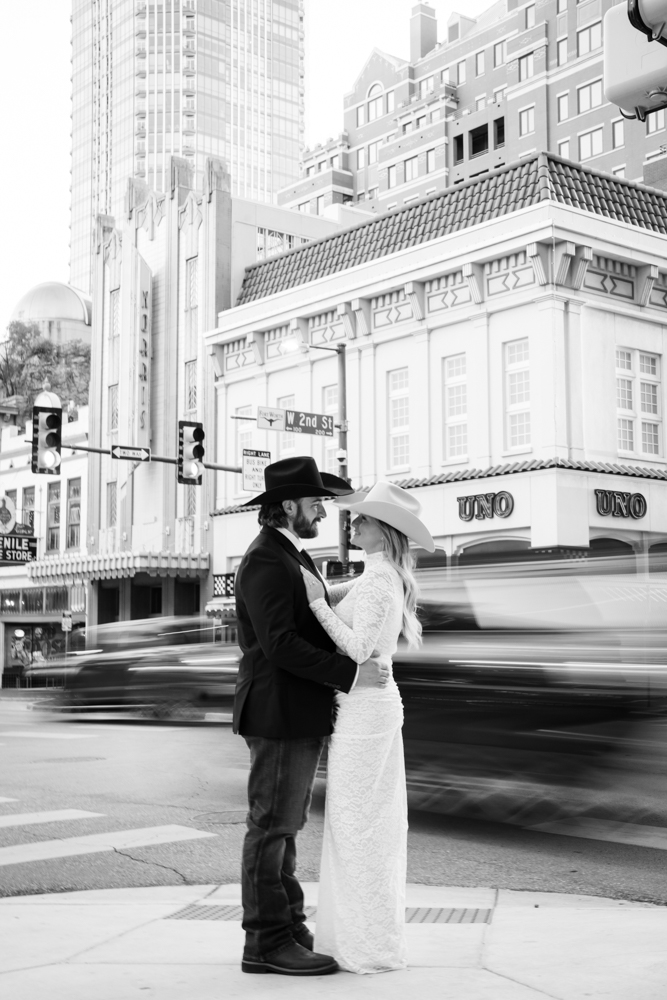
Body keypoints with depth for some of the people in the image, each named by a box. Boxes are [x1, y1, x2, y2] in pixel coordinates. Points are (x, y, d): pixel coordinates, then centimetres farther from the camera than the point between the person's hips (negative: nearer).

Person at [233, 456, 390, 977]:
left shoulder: (293, 557, 16)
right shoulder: (266, 562, -17)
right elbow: (280, 645, -24)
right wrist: (350, 674, -23)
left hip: (301, 715, 10)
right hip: (279, 714, -10)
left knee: (284, 827, 14)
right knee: (271, 828, -3)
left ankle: (288, 929, 22)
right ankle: (267, 943, 3)